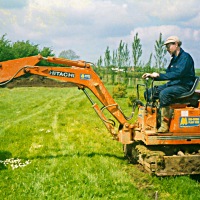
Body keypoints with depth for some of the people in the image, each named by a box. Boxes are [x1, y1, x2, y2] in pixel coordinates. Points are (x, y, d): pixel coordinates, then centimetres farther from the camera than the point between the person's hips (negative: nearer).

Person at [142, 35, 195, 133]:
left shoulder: (185, 57, -11)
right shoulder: (174, 59, 18)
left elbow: (178, 74, -24)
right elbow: (168, 75, 18)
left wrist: (159, 75, -23)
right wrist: (152, 75, 7)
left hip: (184, 86, -9)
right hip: (172, 84, 10)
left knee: (164, 94, -35)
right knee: (149, 93, -1)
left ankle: (165, 125, -30)